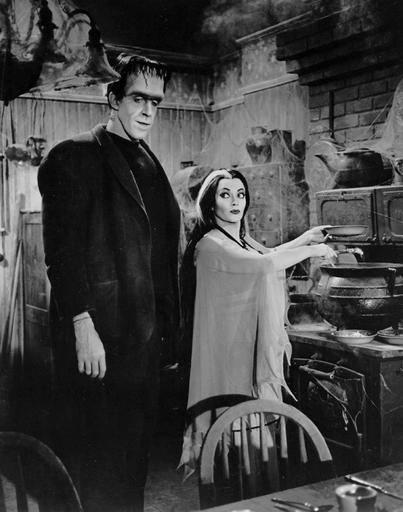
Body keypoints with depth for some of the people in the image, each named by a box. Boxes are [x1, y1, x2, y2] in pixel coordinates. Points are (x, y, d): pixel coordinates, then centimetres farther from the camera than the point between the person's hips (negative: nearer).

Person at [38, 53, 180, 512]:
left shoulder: (149, 165, 16)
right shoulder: (74, 156, -6)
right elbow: (62, 249, -13)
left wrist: (167, 322, 10)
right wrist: (82, 326, -18)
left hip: (145, 333, 7)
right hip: (96, 331, -7)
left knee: (133, 452, 15)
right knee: (91, 457, 5)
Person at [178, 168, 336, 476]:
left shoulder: (242, 240, 11)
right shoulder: (210, 244, -16)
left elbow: (268, 255, 32)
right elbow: (262, 265, -28)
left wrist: (306, 239, 22)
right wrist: (310, 251, -16)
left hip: (253, 341, 8)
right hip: (230, 344, -8)